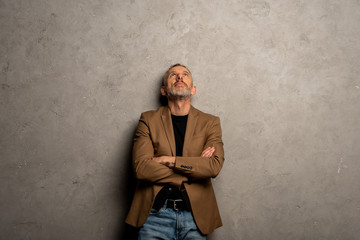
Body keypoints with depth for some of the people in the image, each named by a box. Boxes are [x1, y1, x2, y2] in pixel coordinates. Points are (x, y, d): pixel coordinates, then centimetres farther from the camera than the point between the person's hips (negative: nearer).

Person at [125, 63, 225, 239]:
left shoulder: (210, 122, 7)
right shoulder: (148, 119, 5)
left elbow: (215, 166, -8)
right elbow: (140, 167, -9)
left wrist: (167, 160, -12)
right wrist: (195, 166, -9)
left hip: (194, 214, 1)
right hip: (156, 213, -1)